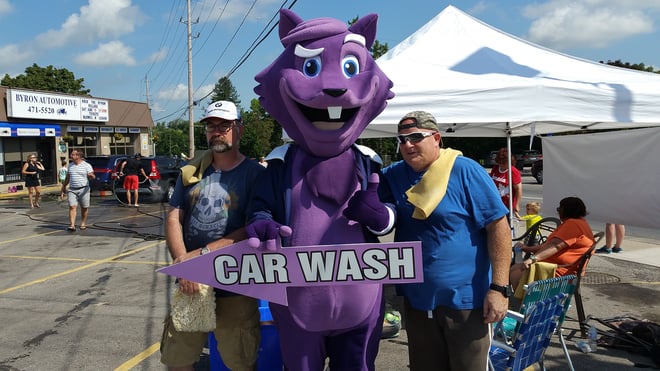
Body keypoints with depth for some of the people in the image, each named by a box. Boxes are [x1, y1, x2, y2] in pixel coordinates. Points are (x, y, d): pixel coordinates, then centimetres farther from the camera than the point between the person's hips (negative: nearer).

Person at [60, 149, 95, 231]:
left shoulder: (86, 165, -2)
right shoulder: (70, 165, 13)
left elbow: (93, 176, -11)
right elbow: (67, 178, 21)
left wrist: (91, 175, -35)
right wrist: (63, 188, 20)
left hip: (83, 190, -3)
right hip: (72, 190, 3)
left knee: (84, 208, 5)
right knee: (72, 207, -9)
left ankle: (83, 224, 20)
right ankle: (72, 225, -13)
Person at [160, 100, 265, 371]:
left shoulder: (255, 173, -4)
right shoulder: (191, 172, 8)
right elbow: (173, 219, 4)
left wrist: (203, 253, -16)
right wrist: (183, 265, -12)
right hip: (191, 283, 4)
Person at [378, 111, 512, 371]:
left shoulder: (465, 171, -11)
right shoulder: (392, 176, 4)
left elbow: (498, 226, -12)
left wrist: (499, 287, -15)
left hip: (465, 298, -4)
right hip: (416, 299, 5)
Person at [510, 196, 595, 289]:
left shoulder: (573, 224, -14)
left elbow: (556, 246, -28)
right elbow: (549, 244, 24)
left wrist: (533, 258, -37)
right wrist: (528, 248, 16)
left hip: (559, 271, -12)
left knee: (515, 276, -22)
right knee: (513, 269, 7)